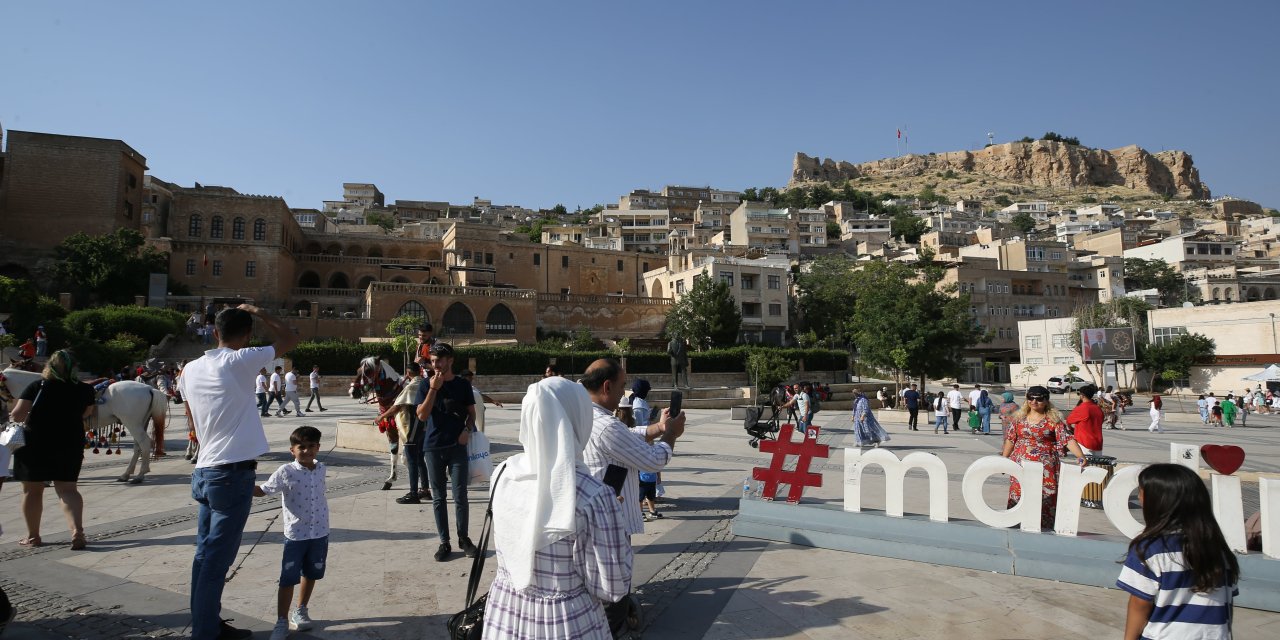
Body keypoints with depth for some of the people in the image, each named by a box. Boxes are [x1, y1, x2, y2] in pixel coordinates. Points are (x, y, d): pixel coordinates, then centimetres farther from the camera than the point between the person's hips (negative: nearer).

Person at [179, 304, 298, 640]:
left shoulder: (191, 369, 8)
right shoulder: (239, 361, -13)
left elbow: (194, 423, 17)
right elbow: (290, 339, -6)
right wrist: (256, 312, 5)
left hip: (204, 471, 7)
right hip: (233, 474, -7)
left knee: (206, 555, 13)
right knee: (217, 559, -1)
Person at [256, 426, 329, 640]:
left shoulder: (321, 469, -1)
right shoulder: (286, 472, -14)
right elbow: (262, 490, -10)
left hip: (320, 533, 4)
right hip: (295, 535, -4)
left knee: (311, 574, 17)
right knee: (288, 579, 0)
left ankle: (301, 611, 35)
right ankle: (282, 622, 13)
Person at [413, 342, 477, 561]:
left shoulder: (463, 385, 3)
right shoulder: (426, 386, 2)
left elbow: (471, 412, 11)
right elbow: (422, 415, -7)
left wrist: (467, 429, -8)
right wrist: (433, 389, -14)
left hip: (457, 446, -1)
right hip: (434, 447, 1)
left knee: (460, 496, 1)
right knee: (438, 498, 7)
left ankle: (463, 538, 16)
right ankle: (444, 542, 16)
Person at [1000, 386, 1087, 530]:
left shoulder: (1054, 419, -2)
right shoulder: (1020, 417, 8)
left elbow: (1067, 439, -11)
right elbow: (1010, 439, 13)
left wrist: (1081, 457, -23)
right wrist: (1004, 459, 11)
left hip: (1044, 469, -3)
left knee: (1045, 499, -4)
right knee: (1018, 498, 6)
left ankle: (1045, 529, 6)